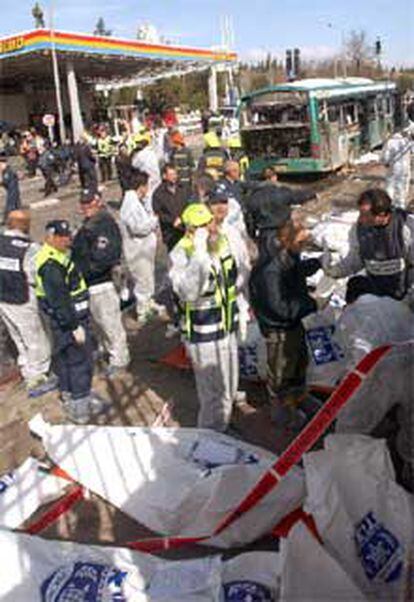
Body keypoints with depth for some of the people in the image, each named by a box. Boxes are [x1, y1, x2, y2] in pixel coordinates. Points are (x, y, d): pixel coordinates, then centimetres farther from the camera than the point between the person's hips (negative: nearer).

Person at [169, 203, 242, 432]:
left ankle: (222, 428, 48)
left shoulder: (222, 241, 0)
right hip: (203, 336, -8)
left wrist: (240, 311, 20)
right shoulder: (181, 254, -23)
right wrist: (200, 255, -44)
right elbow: (187, 292, -41)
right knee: (214, 394, 1)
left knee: (229, 389, 24)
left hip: (227, 329, 8)